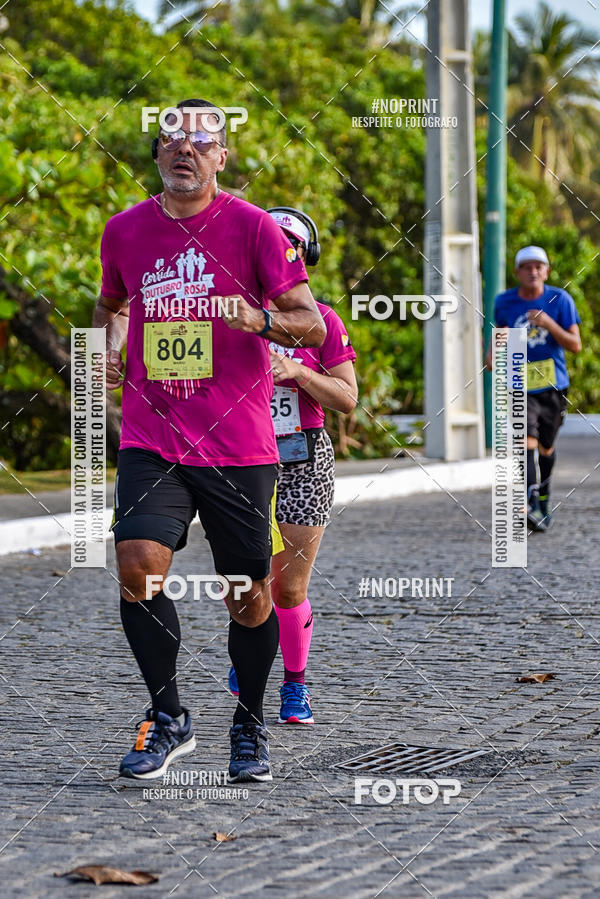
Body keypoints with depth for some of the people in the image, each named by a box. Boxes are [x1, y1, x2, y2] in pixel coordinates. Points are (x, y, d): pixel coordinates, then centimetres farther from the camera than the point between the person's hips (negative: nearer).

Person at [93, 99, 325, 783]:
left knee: (248, 596, 3)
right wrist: (110, 349, 8)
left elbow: (312, 323, -5)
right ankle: (167, 718, 0)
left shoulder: (252, 226, -3)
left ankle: (249, 727, 26)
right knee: (138, 566, -18)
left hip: (238, 444, -2)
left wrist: (261, 320, -24)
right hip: (150, 438, 2)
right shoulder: (124, 231, 7)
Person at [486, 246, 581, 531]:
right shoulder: (505, 302, 1)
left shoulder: (560, 299, -3)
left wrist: (549, 325, -20)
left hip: (552, 386, 1)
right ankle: (531, 505, -31)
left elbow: (575, 345, -5)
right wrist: (492, 352, 1)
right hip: (520, 387, -1)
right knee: (527, 441, -21)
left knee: (545, 447, 14)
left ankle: (543, 498, 40)